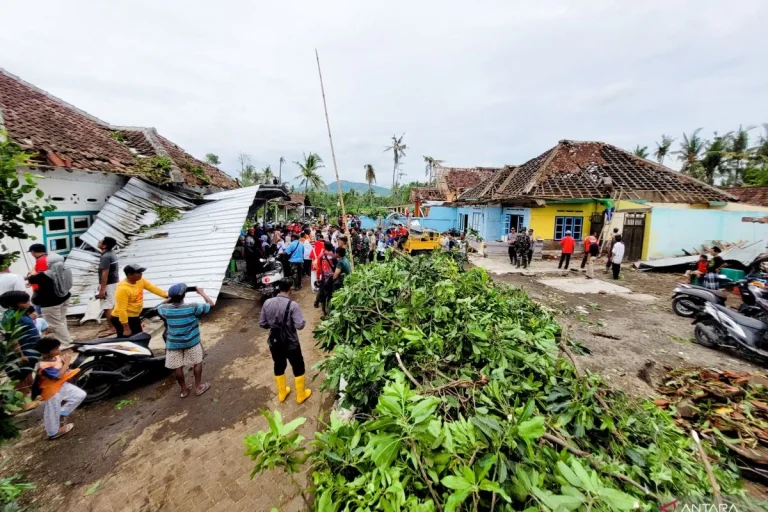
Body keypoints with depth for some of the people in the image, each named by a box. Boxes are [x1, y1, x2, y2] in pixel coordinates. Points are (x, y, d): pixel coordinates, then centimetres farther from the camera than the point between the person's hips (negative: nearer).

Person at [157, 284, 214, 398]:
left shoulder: (165, 309, -11)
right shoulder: (193, 308, -21)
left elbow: (159, 307, 15)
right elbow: (210, 303, -10)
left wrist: (170, 299, 20)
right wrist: (202, 293, 1)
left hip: (173, 344, 3)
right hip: (191, 342, -3)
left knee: (178, 367, 14)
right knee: (197, 363, 15)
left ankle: (184, 390, 27)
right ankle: (198, 387, 24)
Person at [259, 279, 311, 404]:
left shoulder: (267, 303, -7)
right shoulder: (292, 305, -22)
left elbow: (262, 323, 2)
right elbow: (300, 325, -25)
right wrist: (302, 321, -4)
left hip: (274, 342, 5)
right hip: (290, 343, -5)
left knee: (279, 366, 24)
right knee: (298, 367, 16)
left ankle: (282, 393, 42)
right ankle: (301, 395, 30)